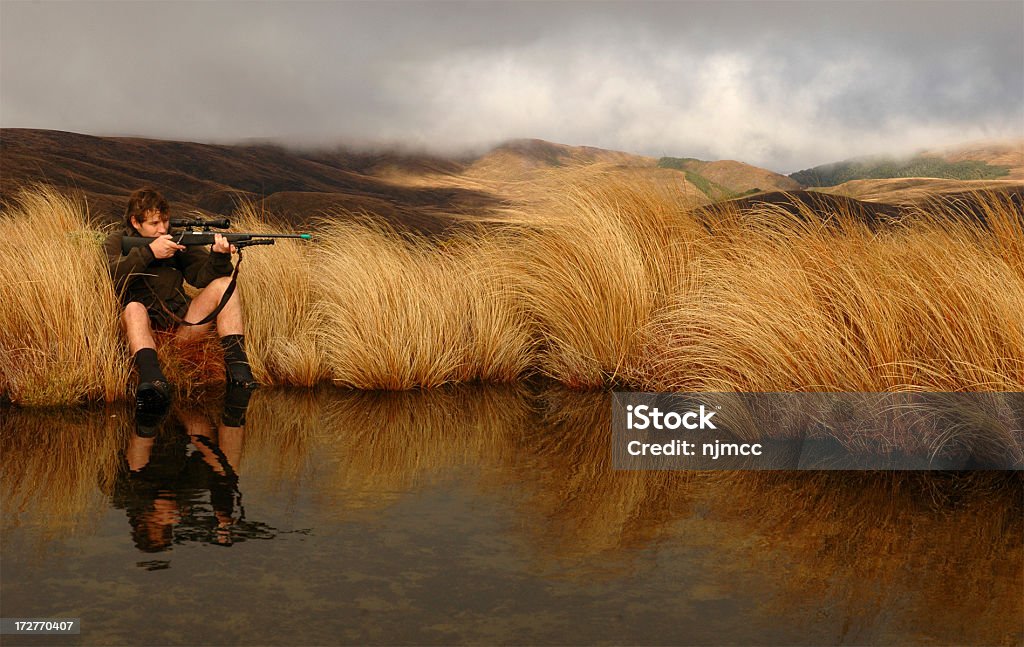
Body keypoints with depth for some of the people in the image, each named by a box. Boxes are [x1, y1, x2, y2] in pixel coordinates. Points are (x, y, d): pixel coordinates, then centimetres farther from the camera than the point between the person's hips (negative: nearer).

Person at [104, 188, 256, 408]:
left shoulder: (177, 240, 12)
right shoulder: (117, 242, 6)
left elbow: (202, 276, 1)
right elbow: (111, 277, -14)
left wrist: (219, 257, -20)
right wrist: (149, 252, -21)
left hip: (181, 325, 3)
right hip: (146, 331, -3)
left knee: (223, 284, -11)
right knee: (134, 308, -34)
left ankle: (236, 364, -24)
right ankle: (152, 380, -57)